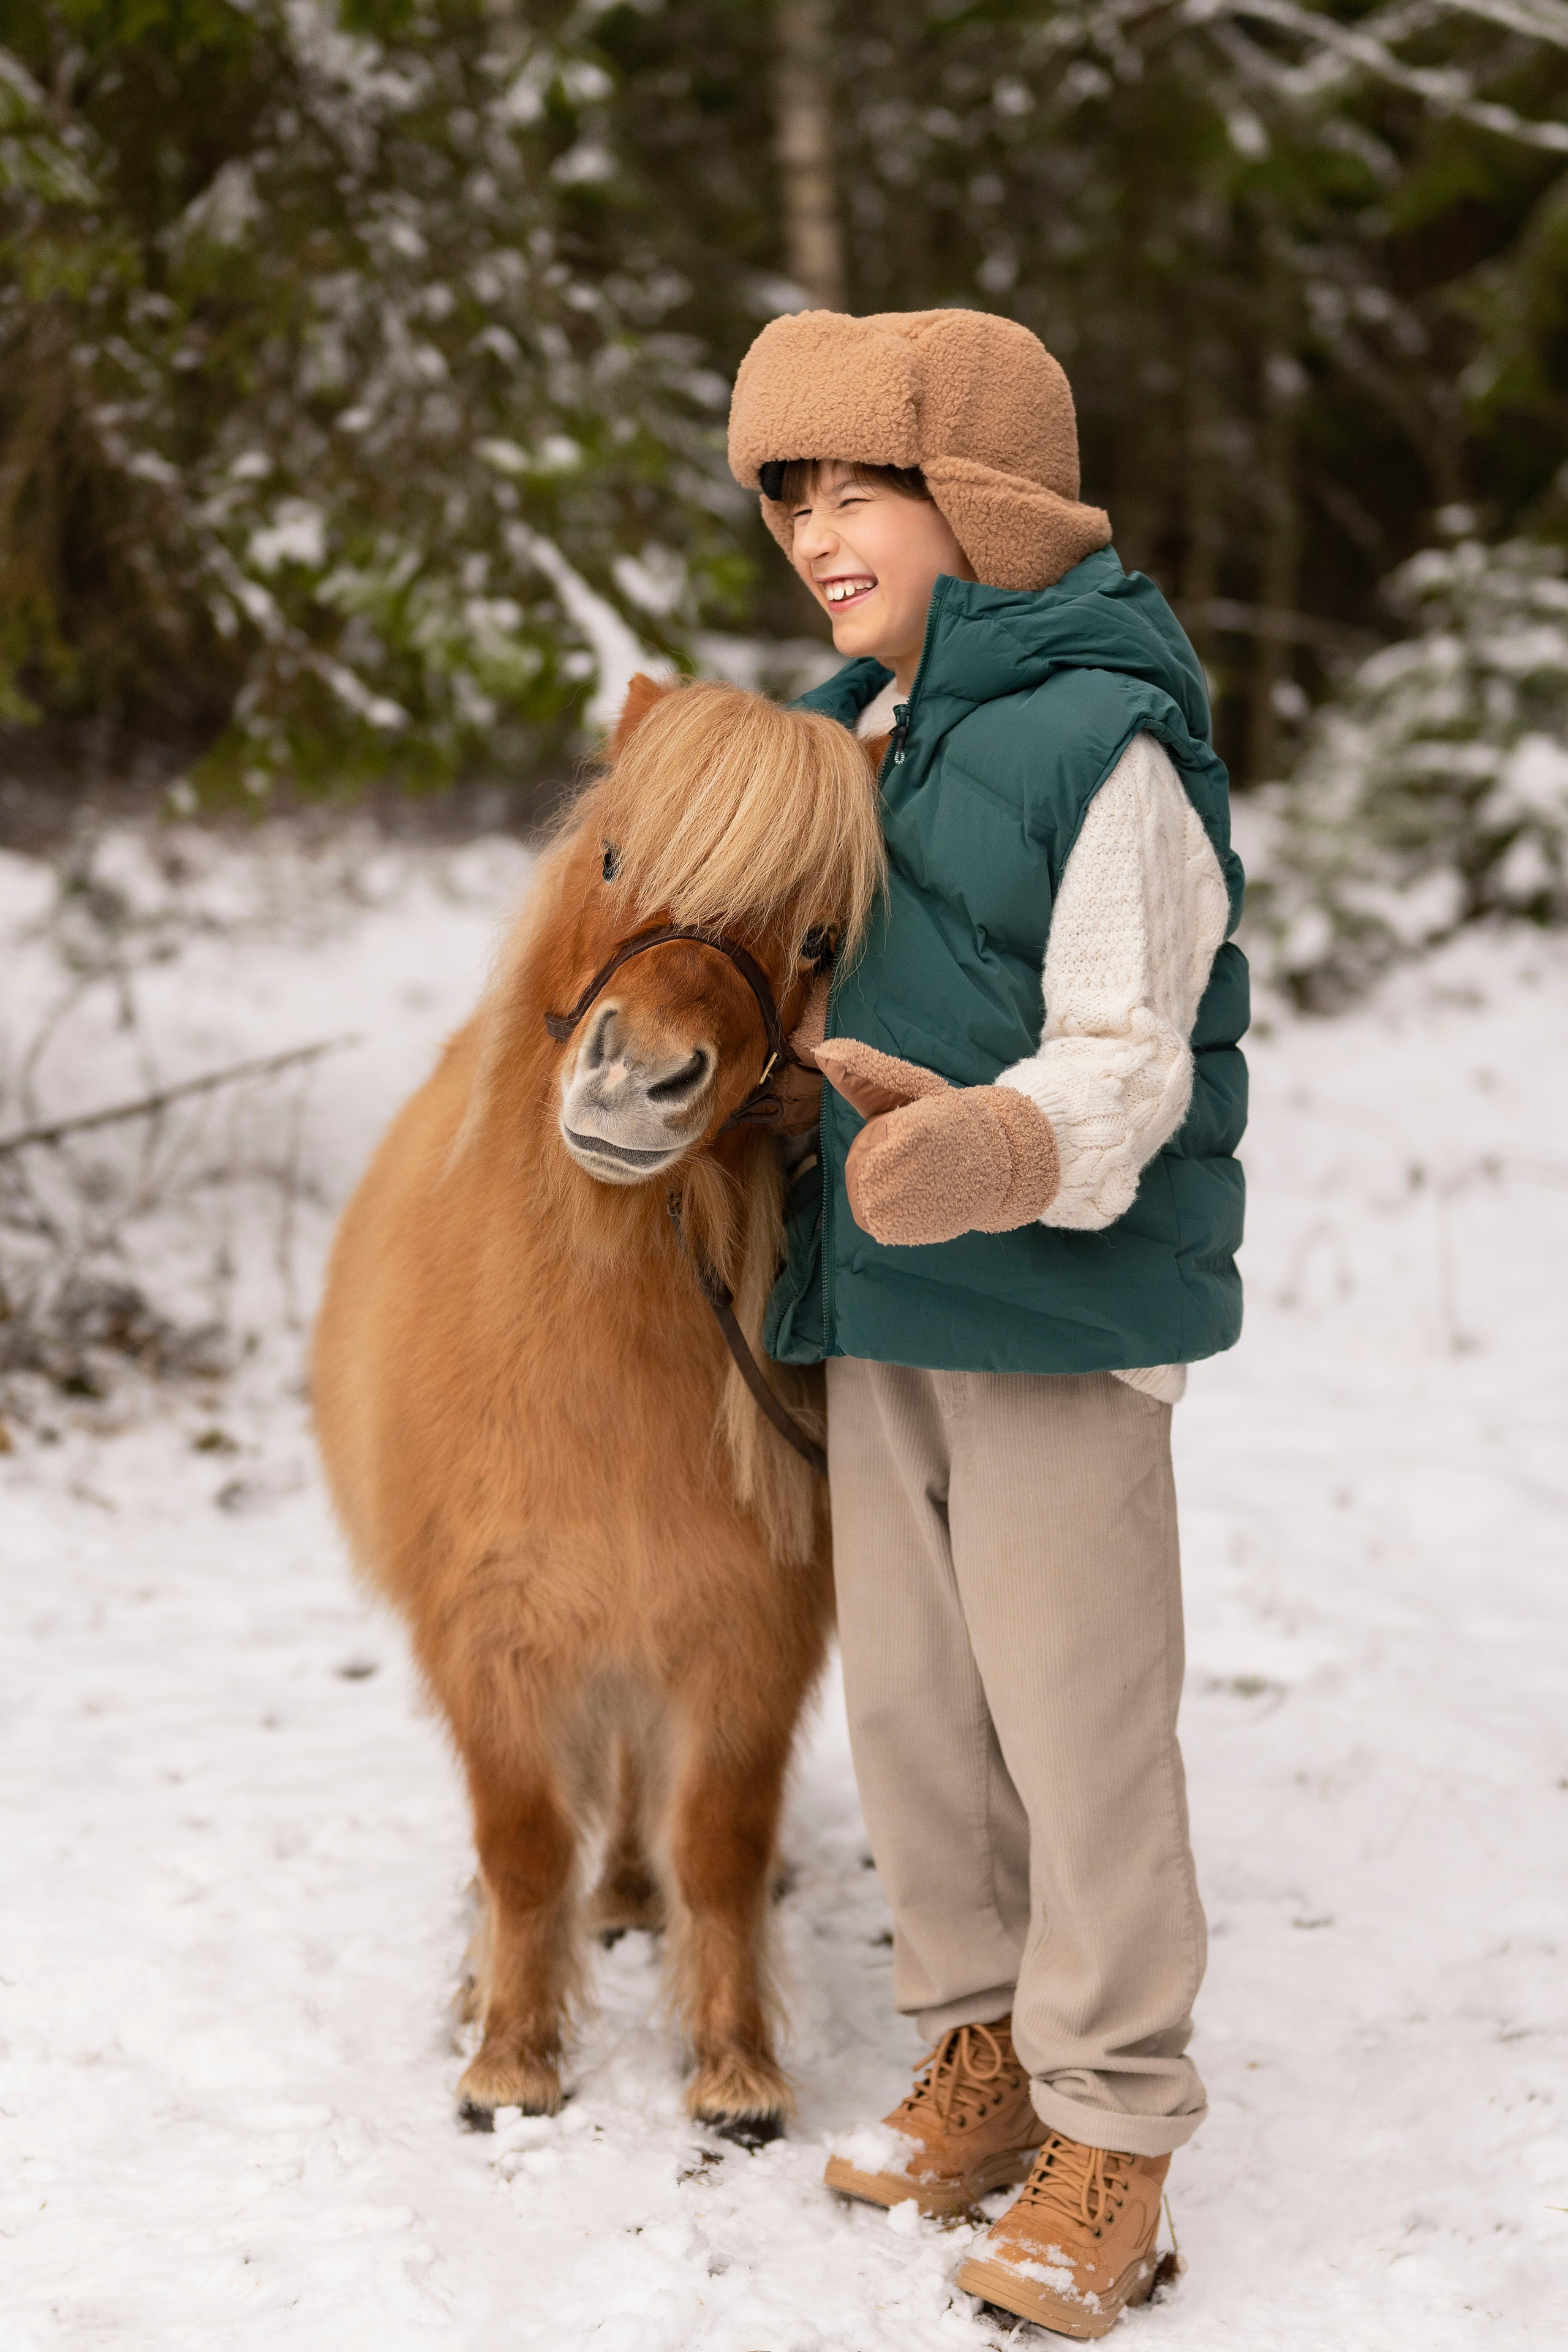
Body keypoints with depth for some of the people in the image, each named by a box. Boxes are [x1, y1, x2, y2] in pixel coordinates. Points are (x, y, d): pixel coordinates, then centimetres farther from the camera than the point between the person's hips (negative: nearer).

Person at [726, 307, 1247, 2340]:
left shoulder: (1106, 741, -14)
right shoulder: (851, 734, 10)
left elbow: (1127, 1063, -20)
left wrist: (997, 1152, -38)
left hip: (1064, 1307, -8)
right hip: (881, 1309, 8)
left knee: (1080, 1713, 0)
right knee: (909, 1695, 14)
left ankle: (1115, 2128, 14)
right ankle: (981, 2057, 31)